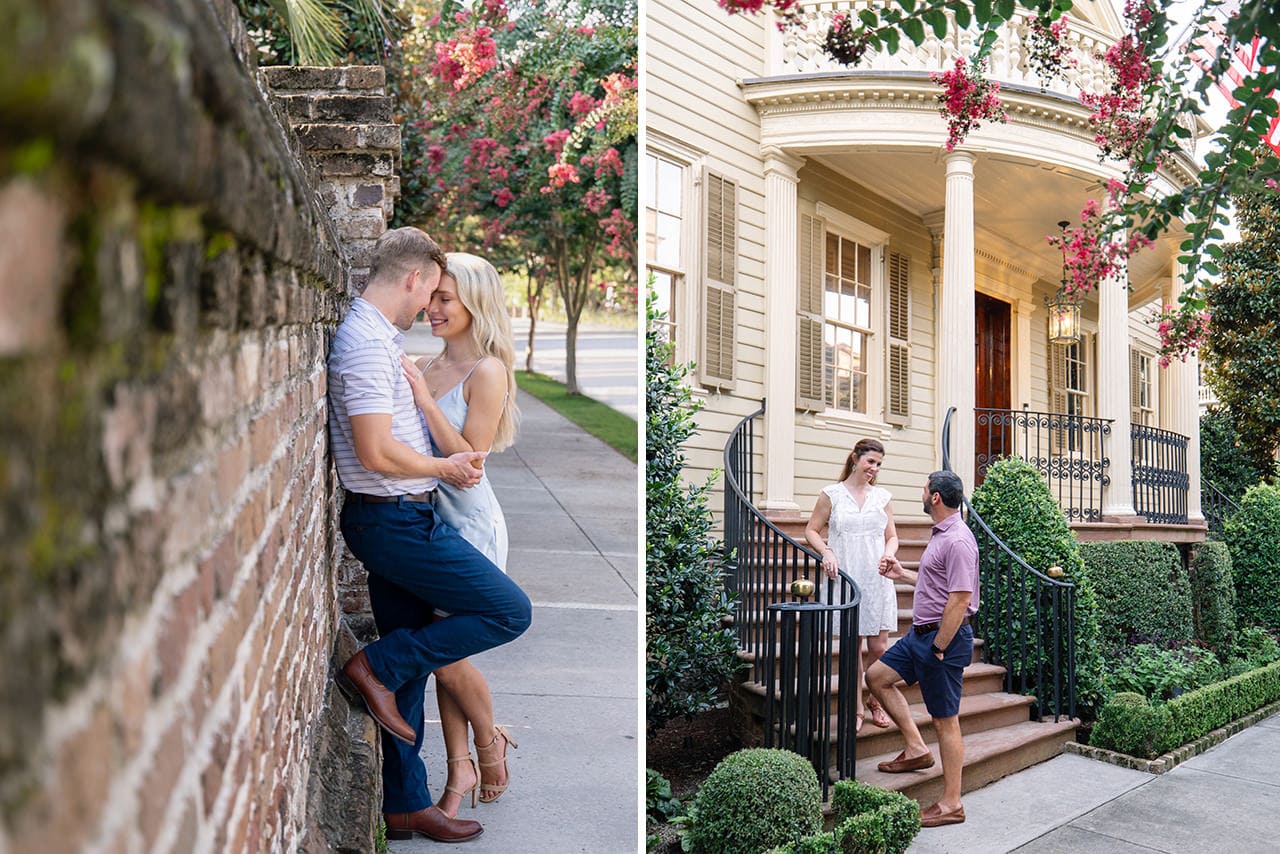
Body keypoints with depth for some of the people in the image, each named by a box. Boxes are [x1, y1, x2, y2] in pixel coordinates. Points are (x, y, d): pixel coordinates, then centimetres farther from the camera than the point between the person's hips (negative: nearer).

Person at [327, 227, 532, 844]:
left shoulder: (377, 338, 15)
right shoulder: (367, 343, -17)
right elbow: (377, 452, -24)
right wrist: (445, 467, -10)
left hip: (394, 520, 10)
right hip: (397, 519, -10)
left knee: (410, 670, 14)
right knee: (509, 610, -6)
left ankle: (406, 806, 22)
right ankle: (375, 668, -1)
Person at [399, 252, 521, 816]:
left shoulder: (486, 373, -13)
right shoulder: (428, 367, 8)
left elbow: (468, 457, -18)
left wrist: (423, 399, -21)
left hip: (468, 525, -7)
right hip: (430, 520, 7)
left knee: (446, 652, -3)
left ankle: (489, 740, 24)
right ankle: (459, 769, 21)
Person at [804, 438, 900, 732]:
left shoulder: (882, 496, 10)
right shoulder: (832, 494, 1)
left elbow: (892, 536, 15)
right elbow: (811, 530, 4)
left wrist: (889, 553, -6)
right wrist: (826, 551, -13)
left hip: (877, 581, 2)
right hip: (846, 580, -2)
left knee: (879, 647, 1)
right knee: (853, 646, 2)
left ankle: (875, 701, 23)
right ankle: (856, 708, 14)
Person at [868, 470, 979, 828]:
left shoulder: (957, 541, -21)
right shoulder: (941, 534, 12)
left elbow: (960, 599, -25)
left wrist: (939, 648, -22)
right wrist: (902, 574, 27)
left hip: (944, 637, -11)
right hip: (921, 633, 11)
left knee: (946, 720, -2)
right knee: (877, 677, 16)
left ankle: (951, 804, 8)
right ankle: (916, 748, 21)